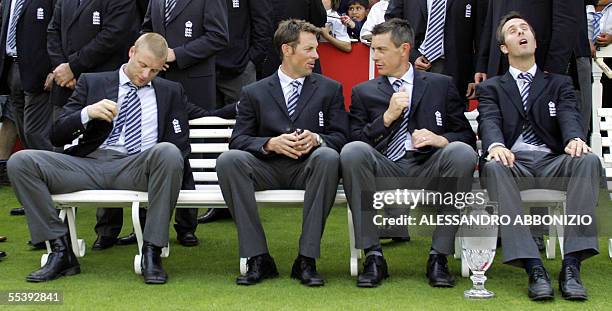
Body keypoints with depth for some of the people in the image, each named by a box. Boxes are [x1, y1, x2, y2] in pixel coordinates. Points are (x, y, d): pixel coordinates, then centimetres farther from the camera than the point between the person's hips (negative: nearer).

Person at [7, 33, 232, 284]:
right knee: (20, 162, -21)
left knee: (169, 151, -36)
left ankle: (152, 251, -26)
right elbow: (57, 136, 10)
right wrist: (87, 113, -8)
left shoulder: (170, 92, 22)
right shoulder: (92, 83, 17)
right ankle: (60, 251, -14)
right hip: (90, 164, 1)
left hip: (138, 168, -1)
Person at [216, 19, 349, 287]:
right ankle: (258, 259, -26)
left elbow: (340, 137, 5)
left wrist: (316, 139, -17)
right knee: (228, 160, -29)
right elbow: (238, 139, 3)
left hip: (308, 168, 0)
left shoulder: (330, 89, 13)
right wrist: (270, 143, -17)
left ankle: (307, 260, -30)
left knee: (328, 157, -35)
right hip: (267, 169, 1)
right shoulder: (254, 93, 11)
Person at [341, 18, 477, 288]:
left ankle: (439, 256, -25)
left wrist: (441, 139, -9)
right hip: (384, 172, 0)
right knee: (352, 151, -30)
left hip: (430, 172, 0)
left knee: (463, 152, -31)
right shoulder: (363, 92, 19)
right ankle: (373, 256, -26)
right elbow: (356, 141, 8)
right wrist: (387, 117, -5)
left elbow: (467, 136, 12)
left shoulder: (441, 85, 17)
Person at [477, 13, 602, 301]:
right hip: (512, 161, -1)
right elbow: (489, 122, -1)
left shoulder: (559, 83, 23)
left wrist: (576, 139, -24)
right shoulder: (490, 88, 20)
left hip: (552, 161, 1)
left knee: (589, 161, -31)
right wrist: (495, 145, -27)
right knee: (494, 167, -37)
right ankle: (533, 267, -43)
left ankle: (571, 266, -36)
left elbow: (570, 116, 2)